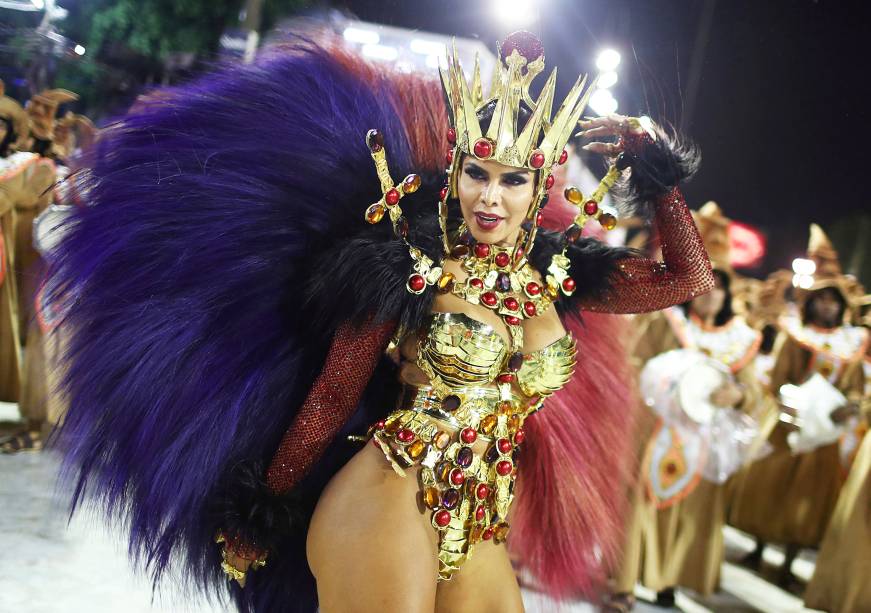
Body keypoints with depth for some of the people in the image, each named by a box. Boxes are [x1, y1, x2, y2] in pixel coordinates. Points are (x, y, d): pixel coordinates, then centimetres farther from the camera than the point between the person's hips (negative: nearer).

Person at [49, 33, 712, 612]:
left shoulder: (556, 275, 5)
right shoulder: (408, 268, -8)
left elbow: (689, 278, 13)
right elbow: (331, 398, -4)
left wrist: (657, 172, 7)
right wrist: (264, 510, 2)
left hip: (481, 537, 6)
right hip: (387, 508, -5)